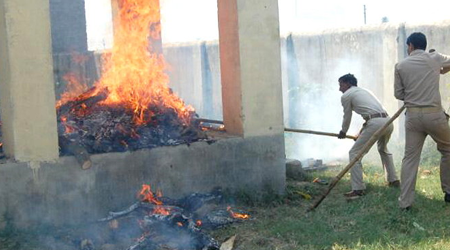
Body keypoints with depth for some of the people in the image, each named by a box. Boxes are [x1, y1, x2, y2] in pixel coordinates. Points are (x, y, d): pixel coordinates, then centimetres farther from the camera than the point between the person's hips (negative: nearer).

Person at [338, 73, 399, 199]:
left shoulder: (346, 96, 8)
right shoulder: (364, 91, 31)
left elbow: (347, 117, 18)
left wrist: (343, 132, 36)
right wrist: (361, 132, 44)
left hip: (375, 123, -8)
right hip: (388, 121, 8)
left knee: (354, 153, 0)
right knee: (383, 149, 34)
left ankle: (357, 189, -7)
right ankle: (393, 180, 36)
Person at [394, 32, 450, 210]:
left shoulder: (401, 65, 4)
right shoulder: (435, 58, 2)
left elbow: (398, 94, 7)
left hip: (413, 115, 1)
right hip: (434, 114, -1)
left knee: (410, 157, 6)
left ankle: (405, 201, 3)